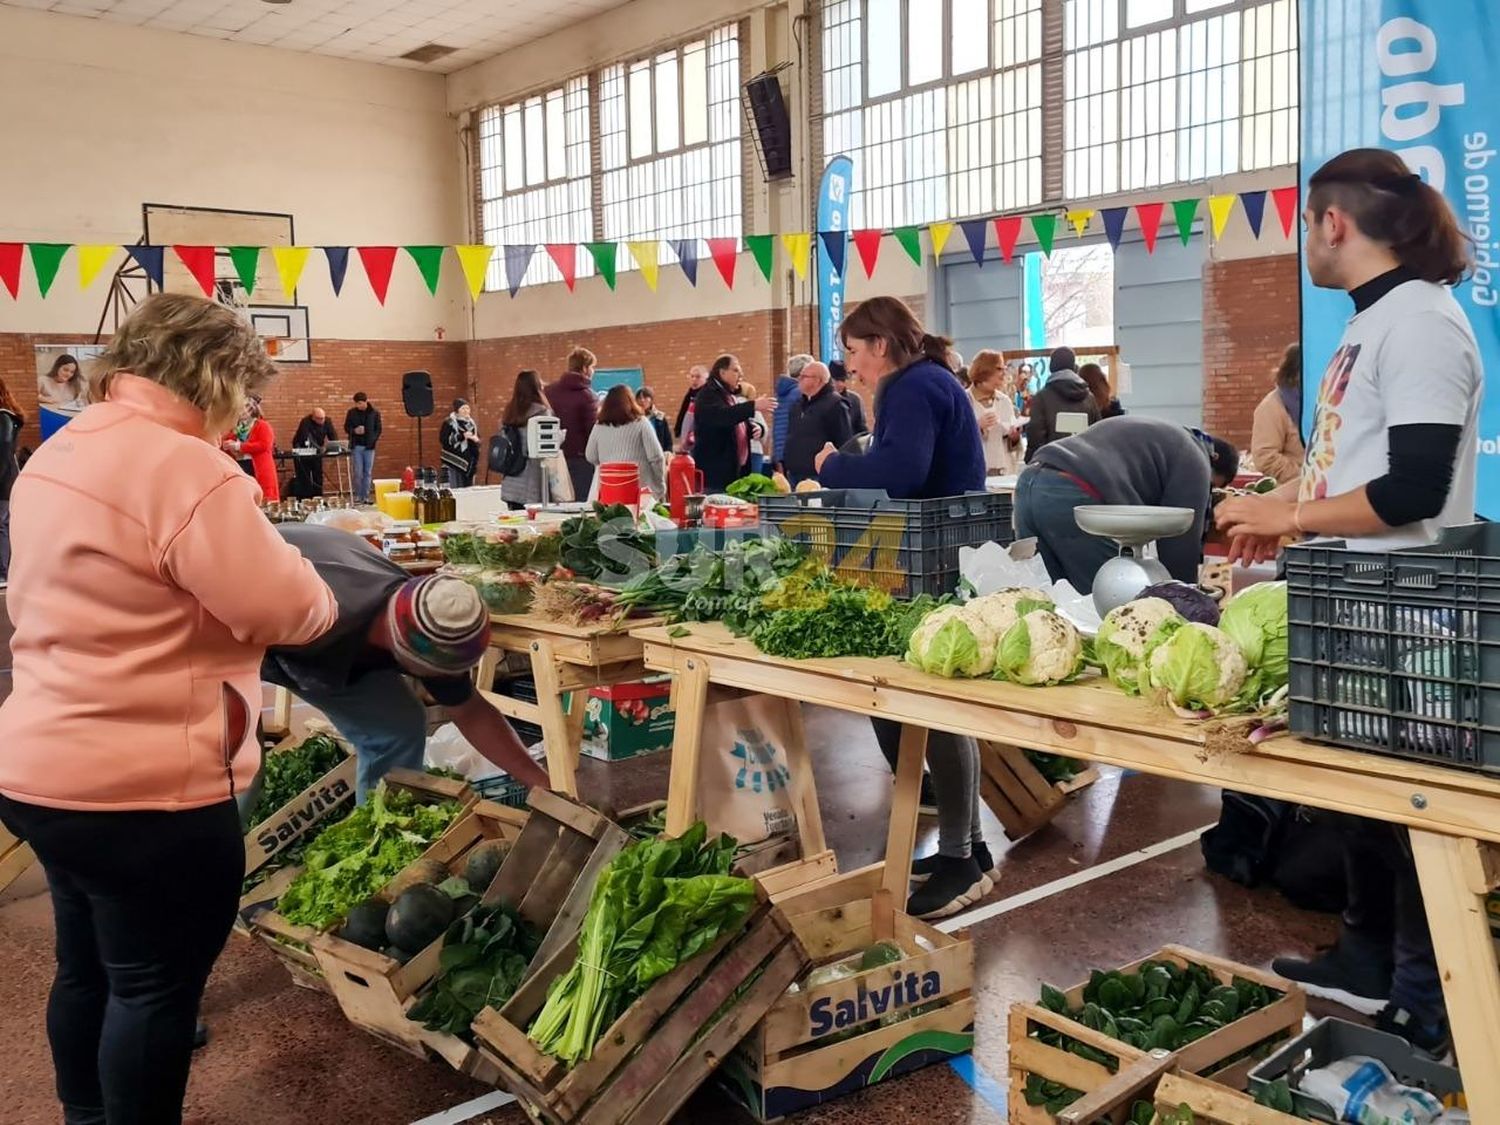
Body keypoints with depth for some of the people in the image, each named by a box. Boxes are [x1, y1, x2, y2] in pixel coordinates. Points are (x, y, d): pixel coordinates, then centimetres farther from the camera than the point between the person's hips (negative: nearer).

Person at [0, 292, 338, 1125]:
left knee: (89, 968, 24)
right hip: (137, 782, -9)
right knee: (157, 984, 8)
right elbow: (286, 611, -18)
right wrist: (320, 596, 2)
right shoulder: (180, 466, -20)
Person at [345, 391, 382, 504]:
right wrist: (354, 431, -13)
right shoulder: (351, 412, 3)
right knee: (358, 472, -1)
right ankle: (358, 496, 9)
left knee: (368, 472, 1)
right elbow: (346, 427, 8)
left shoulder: (375, 413, 1)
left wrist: (373, 441, -9)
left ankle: (366, 496, 7)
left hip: (369, 446, 0)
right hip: (356, 446, 0)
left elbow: (378, 429, 5)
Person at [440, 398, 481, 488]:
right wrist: (462, 436, -21)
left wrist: (476, 440, -3)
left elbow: (477, 442, 22)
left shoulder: (471, 423, 14)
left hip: (469, 462, 6)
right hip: (454, 463, -6)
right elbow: (443, 440, -16)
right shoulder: (449, 423, -6)